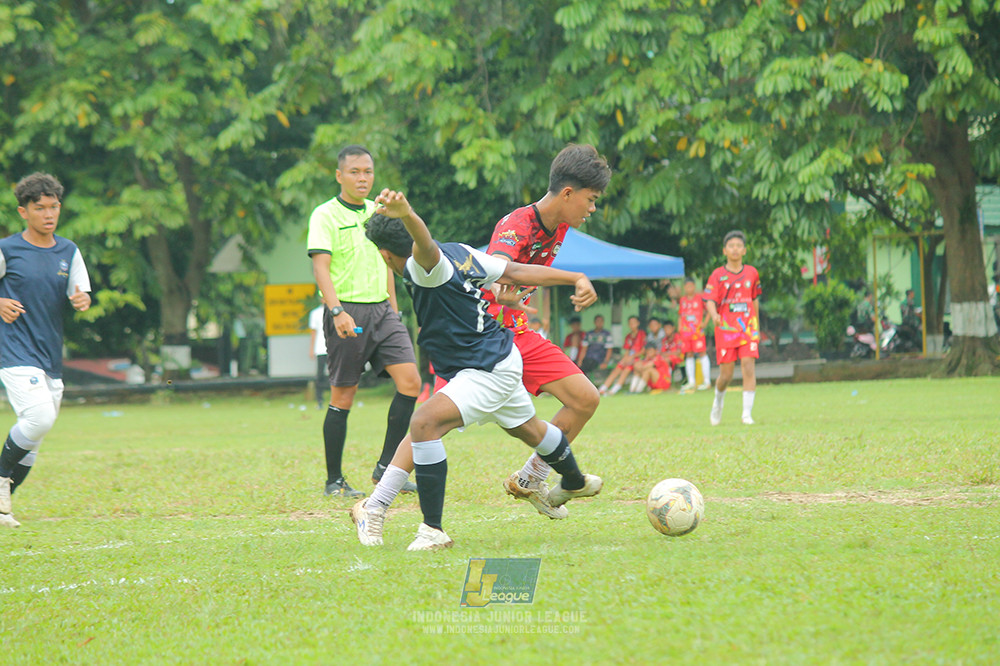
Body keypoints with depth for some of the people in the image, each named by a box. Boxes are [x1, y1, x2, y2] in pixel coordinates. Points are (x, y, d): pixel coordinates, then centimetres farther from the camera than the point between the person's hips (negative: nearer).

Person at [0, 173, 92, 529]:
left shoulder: (69, 252, 10)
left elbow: (81, 295, 8)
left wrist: (81, 301, -14)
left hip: (51, 357, 6)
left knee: (32, 444, 8)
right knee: (39, 417, -26)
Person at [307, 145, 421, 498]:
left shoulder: (378, 212, 15)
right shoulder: (326, 215, -6)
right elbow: (321, 267, -14)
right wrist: (337, 311, -26)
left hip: (381, 310, 6)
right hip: (347, 314, -6)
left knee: (410, 380, -7)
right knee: (343, 396, -2)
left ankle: (385, 467, 1)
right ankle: (334, 481, 8)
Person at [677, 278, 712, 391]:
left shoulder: (700, 298, -1)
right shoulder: (682, 300, 14)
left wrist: (705, 322, -6)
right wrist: (679, 327, 11)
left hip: (697, 330, -5)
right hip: (685, 331, 5)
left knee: (702, 353, -7)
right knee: (688, 355, 6)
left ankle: (706, 381, -3)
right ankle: (691, 382, 12)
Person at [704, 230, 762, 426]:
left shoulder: (751, 273, 8)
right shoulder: (717, 275, -1)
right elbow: (709, 300, -9)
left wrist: (756, 325, 21)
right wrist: (714, 315, -30)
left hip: (747, 328, 1)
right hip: (725, 329, -1)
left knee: (749, 366, -14)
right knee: (726, 374, 1)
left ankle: (747, 413, -13)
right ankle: (718, 402, 33)